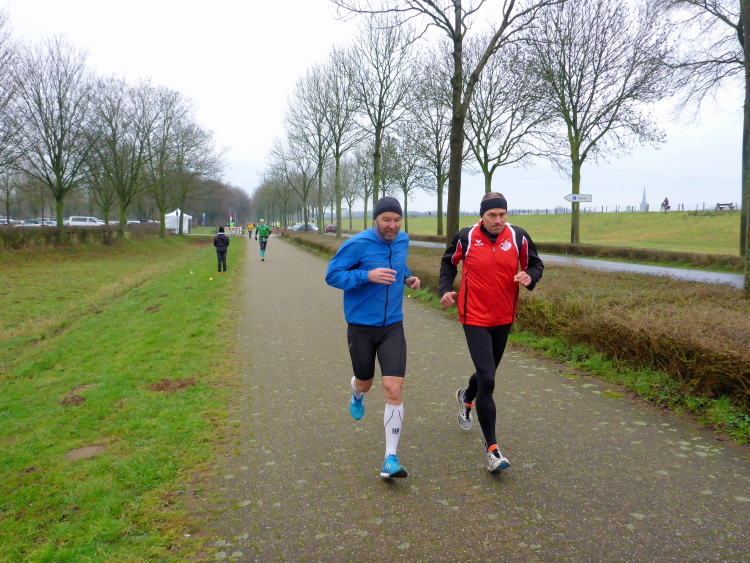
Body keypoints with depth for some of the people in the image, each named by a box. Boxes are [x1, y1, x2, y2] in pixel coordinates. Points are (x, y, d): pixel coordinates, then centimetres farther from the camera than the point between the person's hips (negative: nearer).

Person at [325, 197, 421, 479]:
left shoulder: (403, 240, 3)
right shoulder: (357, 244, -15)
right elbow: (332, 275, -13)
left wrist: (408, 277, 2)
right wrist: (367, 276, -27)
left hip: (392, 327, 3)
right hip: (361, 326, -2)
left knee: (393, 388, -11)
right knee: (364, 382, 17)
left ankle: (391, 458, -2)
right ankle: (357, 395, 59)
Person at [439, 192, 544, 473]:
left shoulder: (518, 237, -4)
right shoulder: (466, 238, -7)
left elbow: (535, 264, 8)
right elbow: (448, 262, 11)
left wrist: (529, 277, -14)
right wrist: (446, 289, -2)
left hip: (503, 319, 4)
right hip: (475, 319, -4)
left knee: (487, 372, 21)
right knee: (487, 380, -14)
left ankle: (466, 398, 58)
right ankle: (491, 449, -3)